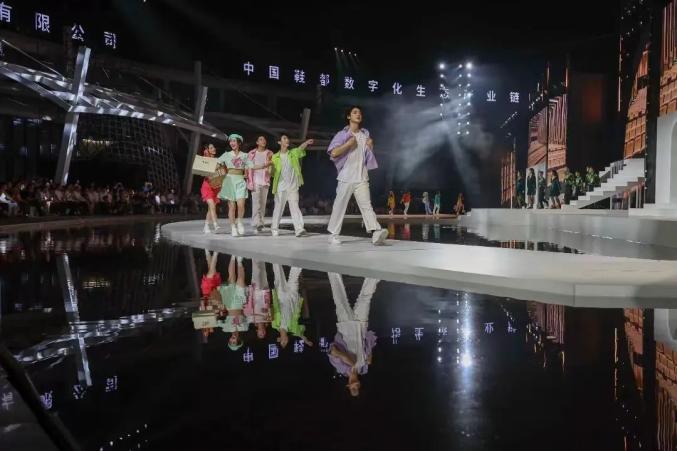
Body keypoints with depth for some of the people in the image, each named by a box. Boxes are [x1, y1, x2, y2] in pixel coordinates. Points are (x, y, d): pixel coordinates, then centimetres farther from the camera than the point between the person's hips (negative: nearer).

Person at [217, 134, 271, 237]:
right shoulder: (226, 155, 10)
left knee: (241, 205, -15)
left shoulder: (244, 156, 11)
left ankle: (239, 221, 11)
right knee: (231, 206, -3)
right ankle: (233, 228, 6)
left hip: (240, 181, 0)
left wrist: (264, 165, -4)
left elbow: (252, 166, 7)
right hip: (229, 180, 0)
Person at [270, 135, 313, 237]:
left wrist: (307, 142, -35)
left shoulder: (293, 153, 6)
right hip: (280, 187, 0)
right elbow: (272, 172, 12)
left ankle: (299, 229, -17)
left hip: (293, 186, 0)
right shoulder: (275, 157, 5)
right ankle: (274, 228, 19)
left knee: (294, 206, -8)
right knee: (278, 207, 7)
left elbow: (300, 148, -15)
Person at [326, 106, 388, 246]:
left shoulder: (365, 134, 14)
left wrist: (371, 146, 1)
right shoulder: (342, 134, 0)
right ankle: (334, 234, 13)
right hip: (346, 177, -2)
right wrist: (349, 143, -13)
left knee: (366, 205, -9)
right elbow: (333, 153, -12)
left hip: (362, 178, 3)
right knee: (340, 205, 3)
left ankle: (376, 233, -23)